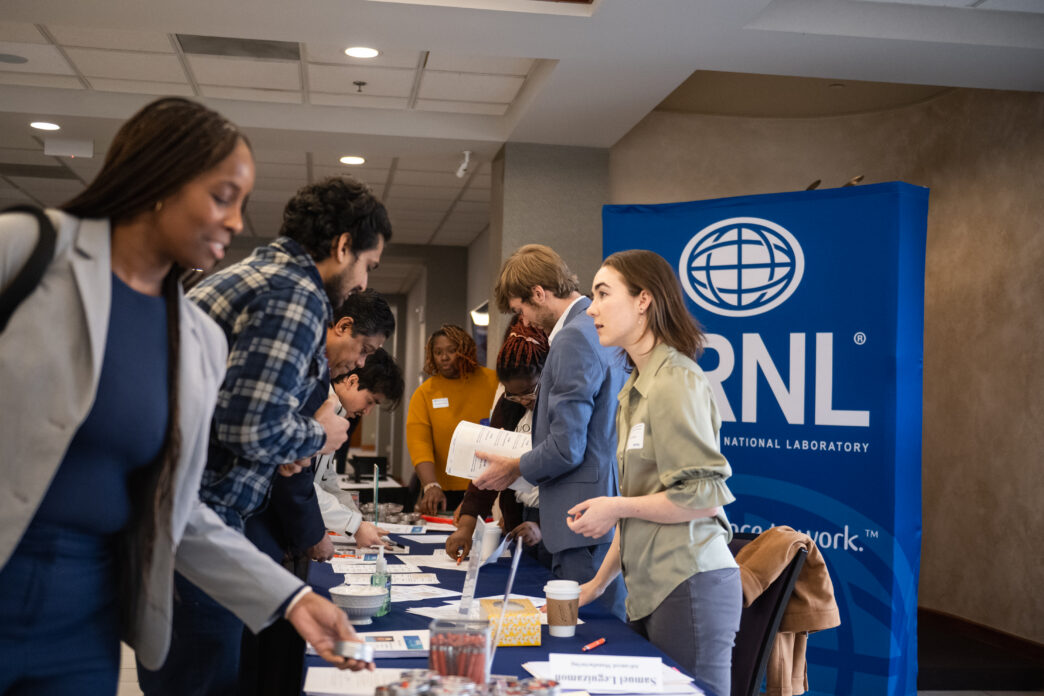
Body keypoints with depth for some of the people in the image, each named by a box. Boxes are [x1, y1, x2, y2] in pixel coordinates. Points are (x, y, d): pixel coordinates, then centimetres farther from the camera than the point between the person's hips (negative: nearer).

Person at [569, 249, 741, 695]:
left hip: (689, 585, -8)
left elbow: (706, 496, -16)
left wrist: (617, 507, -9)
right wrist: (598, 583, 19)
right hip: (652, 590, 8)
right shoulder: (636, 389, 17)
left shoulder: (676, 380, -11)